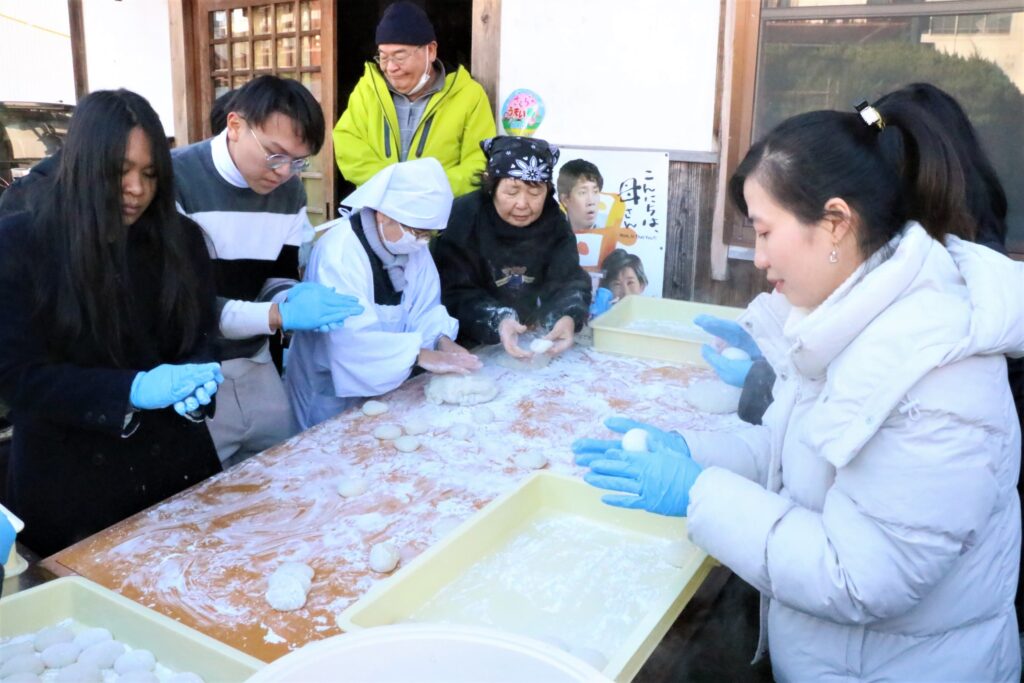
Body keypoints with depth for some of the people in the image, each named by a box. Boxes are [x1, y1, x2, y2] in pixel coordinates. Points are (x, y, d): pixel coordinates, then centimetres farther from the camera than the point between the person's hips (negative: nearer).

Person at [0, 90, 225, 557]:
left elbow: (202, 337, 4)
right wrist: (133, 390, -26)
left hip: (174, 464, 3)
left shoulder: (182, 239, 1)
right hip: (68, 480, -3)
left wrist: (196, 378, -20)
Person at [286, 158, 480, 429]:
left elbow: (424, 309, 0)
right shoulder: (338, 254, -26)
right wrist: (421, 355, -33)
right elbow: (353, 338, -33)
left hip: (386, 385, 6)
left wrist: (443, 341, -19)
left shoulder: (412, 244, -2)